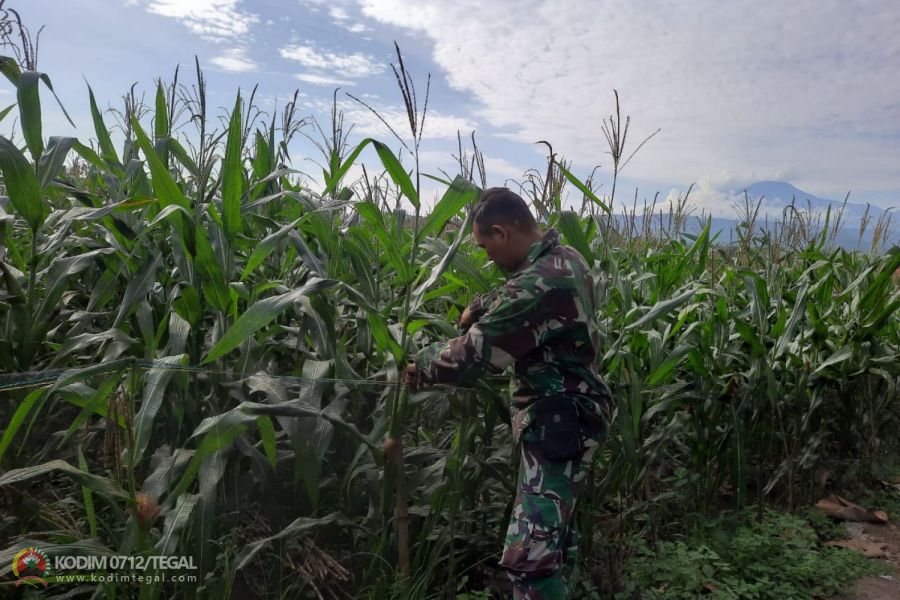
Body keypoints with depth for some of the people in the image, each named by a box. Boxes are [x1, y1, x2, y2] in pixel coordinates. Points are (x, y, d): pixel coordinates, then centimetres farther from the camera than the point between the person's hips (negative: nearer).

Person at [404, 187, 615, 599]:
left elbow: (473, 356, -23)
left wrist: (421, 366, -6)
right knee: (554, 530, 25)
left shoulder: (541, 284, -27)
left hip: (557, 424, -11)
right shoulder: (564, 257, 5)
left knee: (531, 554, -11)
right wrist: (481, 306, 12)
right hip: (567, 415, 11)